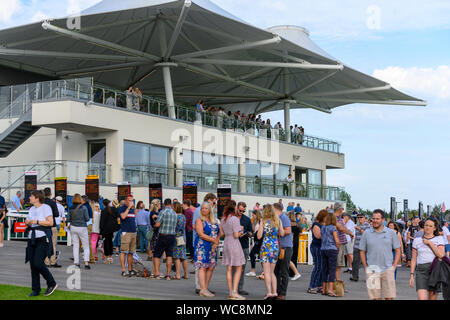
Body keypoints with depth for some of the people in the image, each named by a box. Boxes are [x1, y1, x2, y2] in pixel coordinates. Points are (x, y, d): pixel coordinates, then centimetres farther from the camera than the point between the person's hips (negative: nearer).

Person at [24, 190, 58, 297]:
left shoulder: (45, 208, -7)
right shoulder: (32, 209, 17)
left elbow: (50, 223, -14)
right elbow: (27, 221, 22)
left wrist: (36, 221, -15)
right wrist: (28, 222, -1)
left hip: (43, 238, -7)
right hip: (32, 239, 8)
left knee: (38, 263, -15)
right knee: (33, 265, 4)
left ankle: (52, 284, 3)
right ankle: (35, 290, 12)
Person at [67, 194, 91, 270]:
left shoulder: (70, 208, -2)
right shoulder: (83, 208, -10)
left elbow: (68, 219, 2)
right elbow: (87, 219, -9)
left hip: (73, 227, 3)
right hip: (82, 228, -3)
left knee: (75, 245, 10)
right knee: (86, 246, 5)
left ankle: (76, 263, 7)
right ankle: (86, 263, -5)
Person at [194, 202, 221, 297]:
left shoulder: (214, 221, 16)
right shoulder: (199, 220, -1)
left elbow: (219, 233, 14)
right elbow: (201, 234, -11)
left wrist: (217, 241, -6)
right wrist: (213, 240, -12)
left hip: (212, 247, 6)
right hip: (202, 246, -6)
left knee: (211, 268, 2)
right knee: (202, 267, -10)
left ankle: (205, 289, 7)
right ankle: (203, 290, -13)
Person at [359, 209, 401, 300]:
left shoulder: (391, 233, 4)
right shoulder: (367, 233, 5)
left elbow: (397, 250, 9)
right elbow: (362, 251, 10)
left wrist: (394, 266, 0)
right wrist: (366, 268, 3)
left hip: (387, 270, 0)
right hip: (372, 271, 1)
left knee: (389, 297, -2)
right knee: (376, 297, 3)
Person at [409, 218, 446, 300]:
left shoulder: (439, 239, 6)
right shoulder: (417, 240, 10)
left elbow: (441, 255, -11)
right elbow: (414, 259, 11)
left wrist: (429, 243, -8)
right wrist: (412, 275, 5)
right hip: (421, 271, 0)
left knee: (433, 298, 3)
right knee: (422, 298, -15)